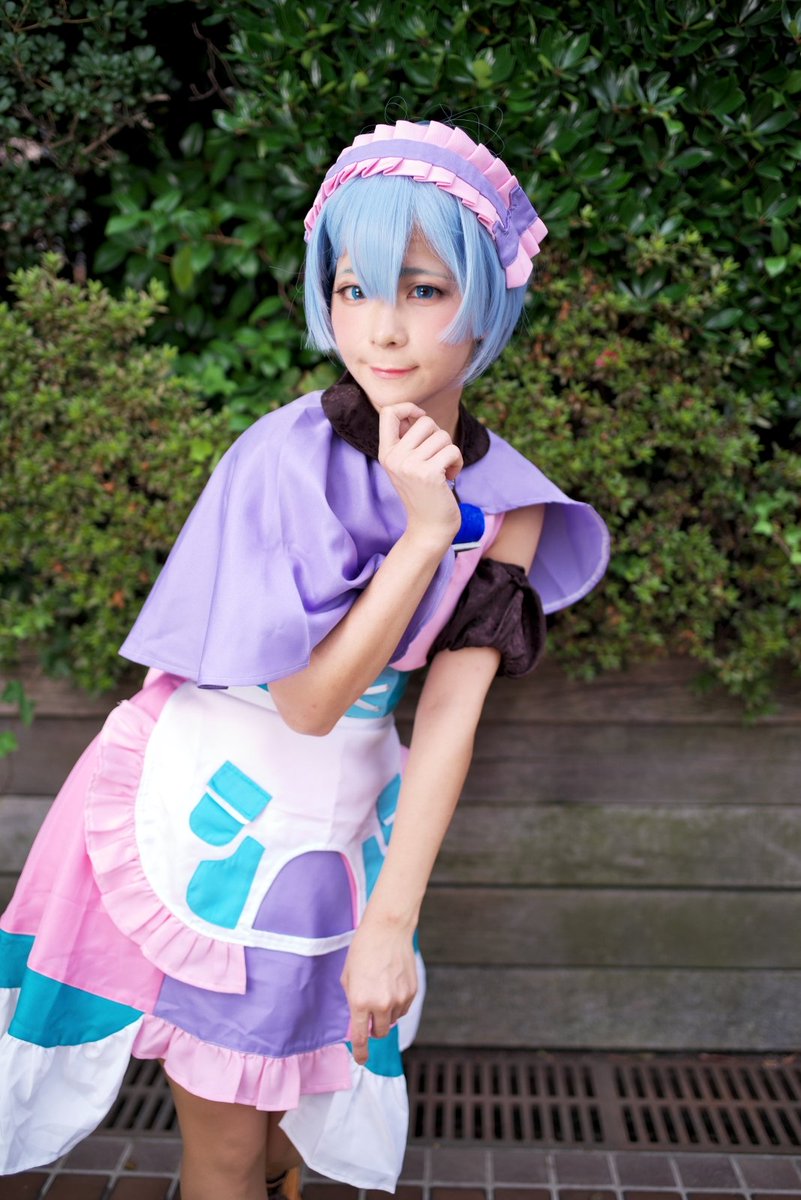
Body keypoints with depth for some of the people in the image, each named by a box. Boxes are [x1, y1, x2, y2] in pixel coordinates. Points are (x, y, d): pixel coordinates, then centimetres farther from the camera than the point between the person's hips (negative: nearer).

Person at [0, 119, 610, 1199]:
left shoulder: (505, 502, -8)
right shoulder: (290, 457, -21)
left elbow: (449, 719, -11)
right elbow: (310, 700, -21)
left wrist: (393, 921, -14)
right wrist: (423, 532, -28)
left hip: (339, 818, 4)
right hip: (211, 800, -3)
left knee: (302, 1076, 21)